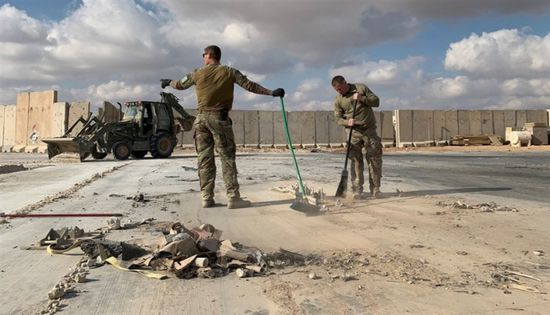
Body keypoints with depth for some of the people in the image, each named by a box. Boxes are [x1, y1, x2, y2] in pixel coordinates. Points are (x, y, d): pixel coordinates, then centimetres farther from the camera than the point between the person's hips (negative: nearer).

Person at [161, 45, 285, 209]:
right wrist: (272, 92, 1)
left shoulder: (198, 73, 8)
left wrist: (168, 82, 43)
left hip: (202, 118, 3)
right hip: (220, 118, -3)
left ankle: (207, 198, 6)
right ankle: (233, 197, -5)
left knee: (204, 159, 6)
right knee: (227, 158, -1)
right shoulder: (229, 72, 1)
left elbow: (180, 84, 22)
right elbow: (250, 85, -3)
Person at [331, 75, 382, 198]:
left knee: (375, 160, 1)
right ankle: (357, 190, 3)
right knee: (356, 161, -2)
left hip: (369, 129, 0)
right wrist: (347, 122, -21)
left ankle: (375, 188, 10)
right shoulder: (338, 99, 1)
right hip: (354, 132, 0)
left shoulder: (361, 88, 0)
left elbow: (376, 101, 0)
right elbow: (338, 118, 0)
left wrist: (362, 99, -15)